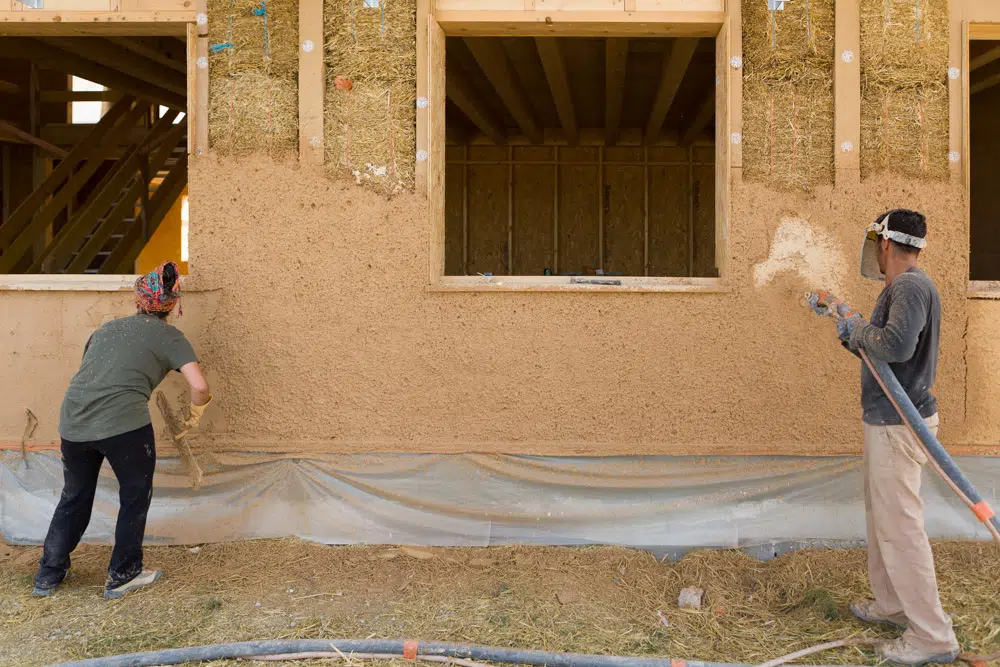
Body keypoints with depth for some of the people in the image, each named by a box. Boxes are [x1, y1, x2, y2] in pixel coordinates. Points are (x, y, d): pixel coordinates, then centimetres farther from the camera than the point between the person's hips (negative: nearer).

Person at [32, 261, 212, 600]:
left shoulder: (107, 328, 21)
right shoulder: (169, 336, 6)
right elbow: (200, 387, -6)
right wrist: (196, 411, 14)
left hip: (73, 423, 5)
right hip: (123, 424, -5)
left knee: (74, 497, 24)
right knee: (135, 496, 17)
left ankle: (48, 574, 33)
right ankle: (122, 576, 24)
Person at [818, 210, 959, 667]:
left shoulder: (911, 286, -18)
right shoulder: (902, 286, 14)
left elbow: (897, 344, -34)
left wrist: (858, 329, -18)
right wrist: (850, 325, 19)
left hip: (898, 424, -11)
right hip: (887, 421, 11)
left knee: (899, 526, -7)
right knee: (882, 517, 21)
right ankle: (892, 604, 34)